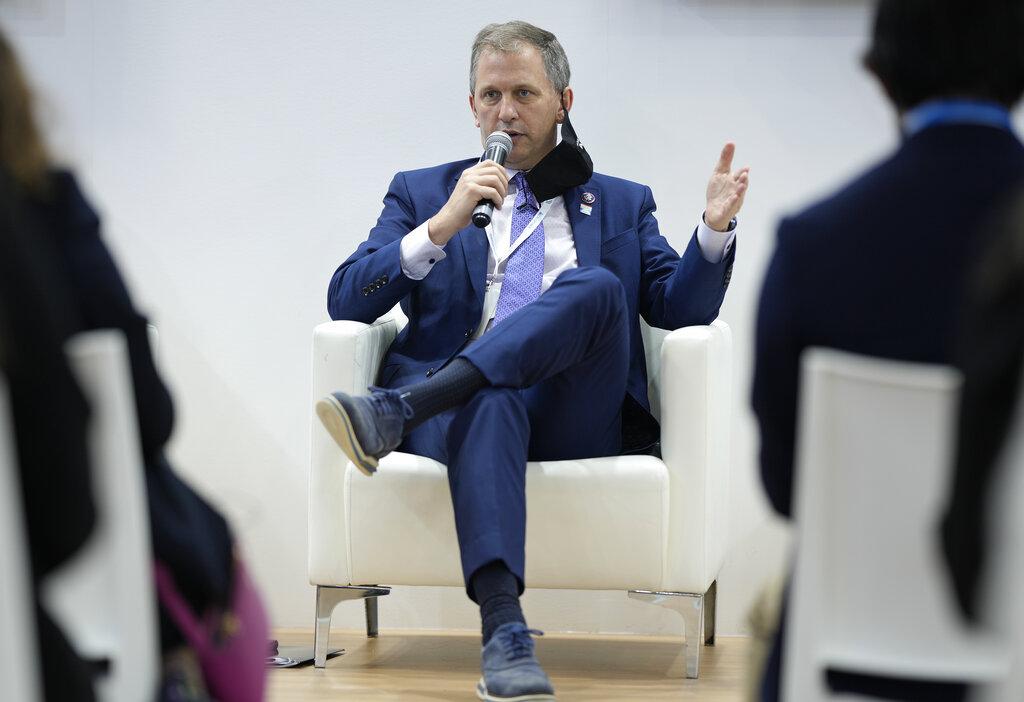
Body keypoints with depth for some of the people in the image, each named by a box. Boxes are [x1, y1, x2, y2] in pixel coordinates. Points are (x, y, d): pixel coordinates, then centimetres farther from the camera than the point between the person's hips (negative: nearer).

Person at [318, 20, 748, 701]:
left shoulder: (623, 204, 26)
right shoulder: (422, 194, 24)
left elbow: (680, 308, 14)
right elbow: (344, 303, 10)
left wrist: (716, 229, -5)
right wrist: (442, 227, -3)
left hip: (574, 417, 1)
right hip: (458, 402, -1)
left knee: (594, 285, -30)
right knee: (490, 404, -39)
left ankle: (395, 413, -43)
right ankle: (504, 631, -54)